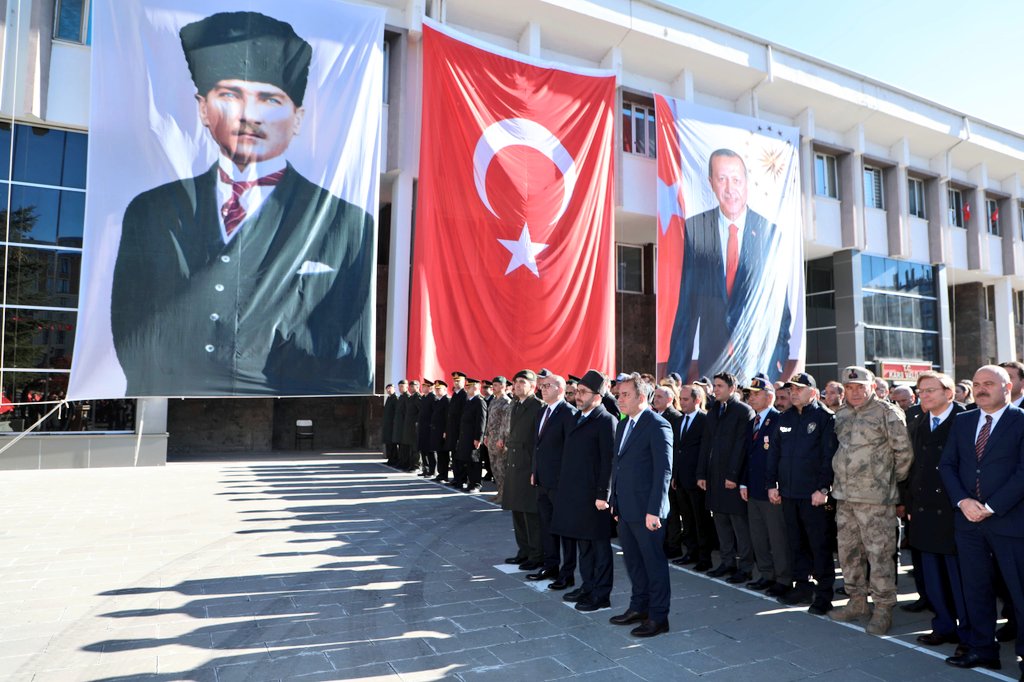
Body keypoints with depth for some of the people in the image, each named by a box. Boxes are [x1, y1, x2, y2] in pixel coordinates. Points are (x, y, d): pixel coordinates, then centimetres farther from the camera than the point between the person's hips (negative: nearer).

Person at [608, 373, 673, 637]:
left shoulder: (657, 426, -15)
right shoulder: (622, 425, 12)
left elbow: (663, 471, -18)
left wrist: (654, 510, -21)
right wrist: (615, 502, 14)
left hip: (645, 510, -8)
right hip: (625, 509, 8)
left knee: (654, 562, 5)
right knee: (632, 561, 18)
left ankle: (658, 617, 18)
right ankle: (639, 607, 34)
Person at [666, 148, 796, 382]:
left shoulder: (769, 231, -2)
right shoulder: (694, 228, -1)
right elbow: (687, 300, 0)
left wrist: (782, 355, -1)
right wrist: (678, 366, -2)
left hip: (760, 356, 0)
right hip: (712, 357, 0)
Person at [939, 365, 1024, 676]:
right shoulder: (962, 421, 10)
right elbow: (947, 464, 8)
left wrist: (991, 507, -14)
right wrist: (962, 501, -6)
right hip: (968, 519, 5)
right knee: (975, 588, 11)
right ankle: (982, 649, 22)